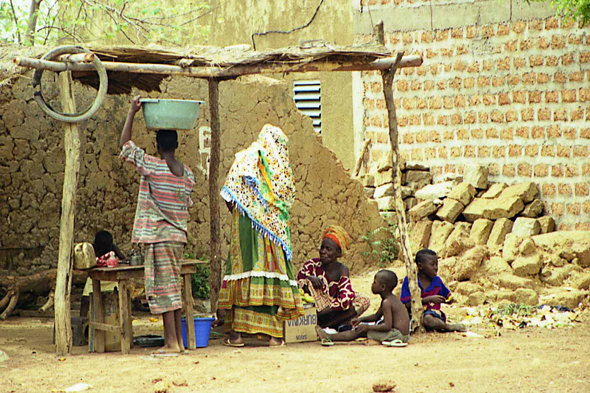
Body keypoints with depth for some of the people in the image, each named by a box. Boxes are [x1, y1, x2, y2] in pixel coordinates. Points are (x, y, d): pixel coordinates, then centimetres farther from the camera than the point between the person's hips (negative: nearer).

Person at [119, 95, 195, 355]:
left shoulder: (152, 167, -11)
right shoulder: (187, 174, 7)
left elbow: (125, 146, -3)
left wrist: (132, 113, 4)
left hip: (158, 235, -6)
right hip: (178, 236, 6)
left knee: (163, 288, -5)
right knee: (173, 287, 12)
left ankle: (171, 342, -6)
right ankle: (178, 340, 14)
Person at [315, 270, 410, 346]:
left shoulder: (386, 303, -18)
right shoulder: (391, 298, 14)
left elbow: (387, 326, -23)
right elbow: (377, 316, 26)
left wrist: (368, 327, -17)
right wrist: (361, 319, 14)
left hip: (397, 334, -10)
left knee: (361, 330, -8)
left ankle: (328, 337, -3)